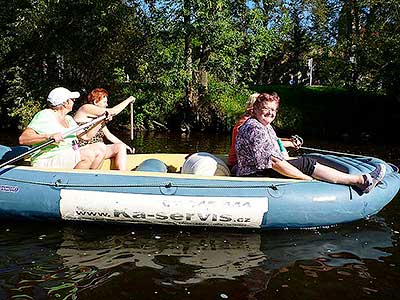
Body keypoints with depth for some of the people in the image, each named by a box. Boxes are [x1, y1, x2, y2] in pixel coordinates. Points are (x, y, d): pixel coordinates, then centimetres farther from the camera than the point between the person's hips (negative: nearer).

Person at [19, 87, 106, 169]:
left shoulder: (68, 119, 16)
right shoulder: (44, 115, -11)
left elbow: (86, 136, 19)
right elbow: (22, 139, -19)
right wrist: (49, 136, -32)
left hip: (68, 157, 9)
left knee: (100, 148, -1)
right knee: (88, 155, -27)